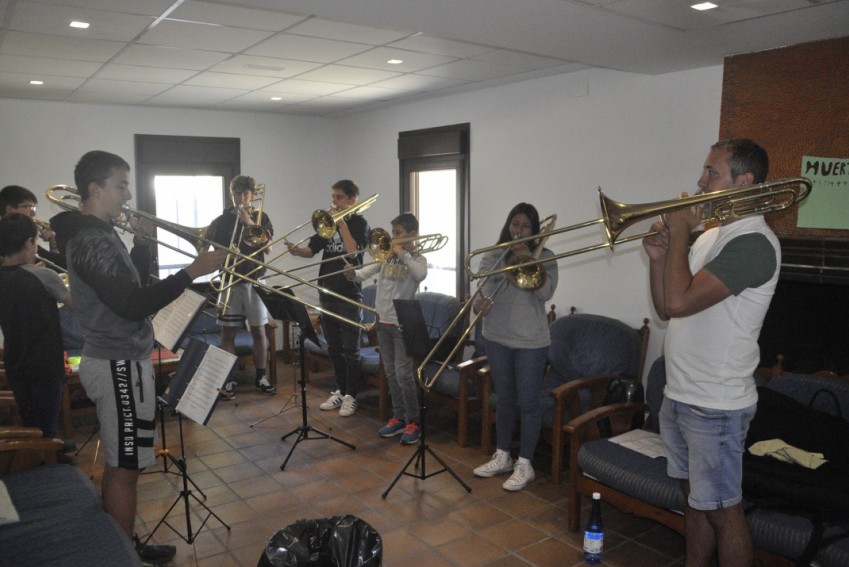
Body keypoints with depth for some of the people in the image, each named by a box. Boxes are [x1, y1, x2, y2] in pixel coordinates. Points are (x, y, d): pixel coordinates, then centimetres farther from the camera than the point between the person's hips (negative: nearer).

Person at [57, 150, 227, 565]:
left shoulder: (96, 234, 12)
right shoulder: (93, 240, -20)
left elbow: (131, 284, 20)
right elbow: (133, 305, -27)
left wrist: (142, 243, 6)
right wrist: (192, 272, -26)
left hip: (114, 360, 11)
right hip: (120, 365, -11)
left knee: (119, 464, 18)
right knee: (125, 468, 0)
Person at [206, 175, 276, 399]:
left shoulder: (261, 219, 6)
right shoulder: (221, 221, 5)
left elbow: (267, 248, -6)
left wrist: (250, 223, -14)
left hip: (255, 281, 1)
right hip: (229, 282, 0)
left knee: (259, 331, 4)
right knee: (228, 333, 0)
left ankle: (261, 377, 15)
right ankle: (229, 380, 8)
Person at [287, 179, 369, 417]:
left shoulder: (359, 223, -4)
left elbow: (353, 251, -21)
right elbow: (311, 249, 6)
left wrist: (341, 223, -17)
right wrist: (297, 250, -14)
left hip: (349, 295, -6)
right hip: (327, 293, 6)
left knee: (350, 349, 1)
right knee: (334, 348, 13)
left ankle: (350, 395, 10)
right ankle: (340, 390, 24)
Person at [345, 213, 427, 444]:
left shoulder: (417, 259, -4)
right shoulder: (386, 256, 9)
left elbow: (421, 275, -27)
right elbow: (365, 273, 2)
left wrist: (403, 254, -20)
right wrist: (352, 274, -19)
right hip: (382, 320, 6)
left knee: (403, 374, -5)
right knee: (390, 373, 13)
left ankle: (413, 421, 9)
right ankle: (398, 417, 25)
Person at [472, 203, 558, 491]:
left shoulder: (545, 257, -2)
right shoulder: (492, 256, 4)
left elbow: (546, 292, -16)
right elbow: (486, 287, -7)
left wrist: (527, 257, -18)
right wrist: (480, 301, -29)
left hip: (531, 341, -3)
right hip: (497, 337, 3)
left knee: (527, 402, 2)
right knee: (504, 399, 15)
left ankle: (524, 464, 15)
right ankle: (502, 456, 29)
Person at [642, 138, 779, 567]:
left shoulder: (754, 242, -18)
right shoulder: (710, 236, 11)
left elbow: (680, 301, -28)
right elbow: (665, 310, 11)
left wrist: (679, 232, -16)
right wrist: (658, 255, -4)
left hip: (715, 405, -9)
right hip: (680, 396, 9)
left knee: (721, 511, 6)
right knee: (695, 497, 21)